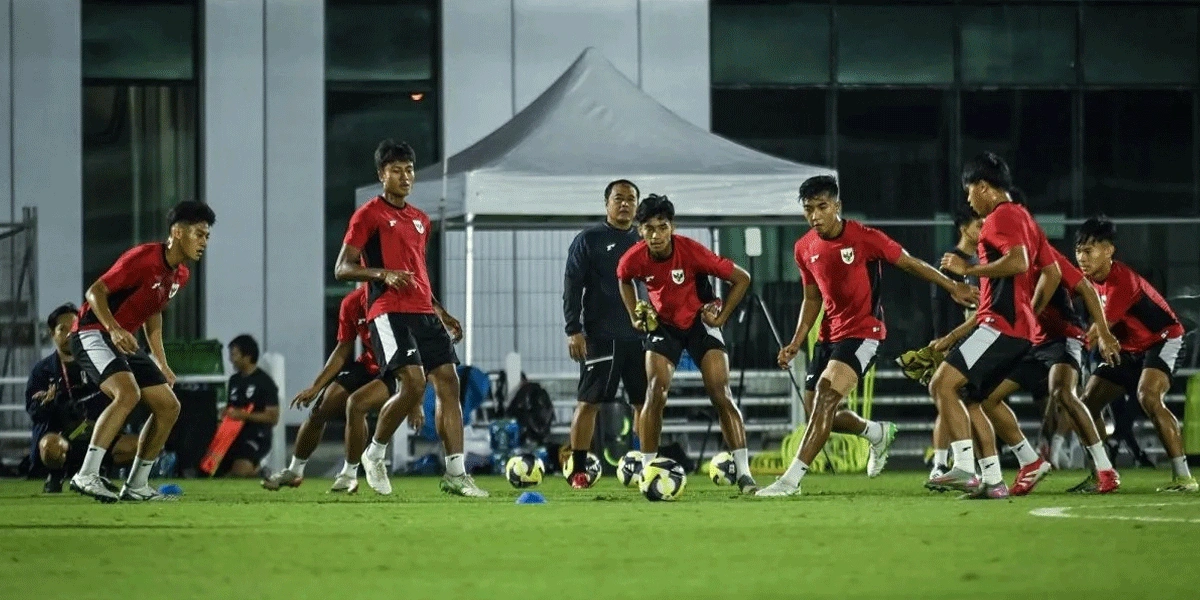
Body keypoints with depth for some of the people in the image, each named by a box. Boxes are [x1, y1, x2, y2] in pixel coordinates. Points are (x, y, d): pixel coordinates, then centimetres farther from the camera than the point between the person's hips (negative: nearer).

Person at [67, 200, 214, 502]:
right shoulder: (144, 258, -18)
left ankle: (136, 485, 11)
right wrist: (114, 329, -35)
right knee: (128, 393, -32)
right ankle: (86, 476, -34)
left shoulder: (180, 275, 10)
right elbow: (95, 291, -20)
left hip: (125, 342, 10)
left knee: (169, 406, 4)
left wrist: (162, 364, 22)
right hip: (93, 334, -10)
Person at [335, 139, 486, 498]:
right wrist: (383, 273, -20)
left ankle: (455, 475, -5)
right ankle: (374, 455, 0)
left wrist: (442, 314, 23)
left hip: (423, 312, 8)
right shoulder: (369, 215, -1)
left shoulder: (420, 220, 22)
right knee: (413, 383, -22)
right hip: (389, 313, -8)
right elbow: (342, 269, -5)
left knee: (448, 384, -3)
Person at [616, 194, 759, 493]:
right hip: (663, 325, 2)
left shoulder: (692, 252, -27)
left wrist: (721, 317, -11)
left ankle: (744, 472, -8)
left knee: (721, 396, -10)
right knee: (655, 395, -12)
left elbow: (742, 278, -15)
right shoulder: (633, 260, -19)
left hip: (699, 321, -2)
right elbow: (624, 281, 10)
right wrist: (635, 316, 2)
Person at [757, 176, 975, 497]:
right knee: (816, 412, 6)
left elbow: (910, 263, -2)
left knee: (826, 395, -24)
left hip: (864, 331, -7)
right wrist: (796, 344, 7)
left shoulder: (865, 238, -13)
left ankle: (792, 479, -27)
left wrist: (952, 287, -3)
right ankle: (878, 433, 35)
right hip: (831, 334, 7)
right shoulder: (805, 248, 4)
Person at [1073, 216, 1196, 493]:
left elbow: (1100, 331, -25)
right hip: (1128, 348, 9)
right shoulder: (1090, 279, -3)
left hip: (1162, 340, -9)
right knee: (1088, 400, 2)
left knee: (1148, 396, -31)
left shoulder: (1121, 281, -29)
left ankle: (1183, 477, -32)